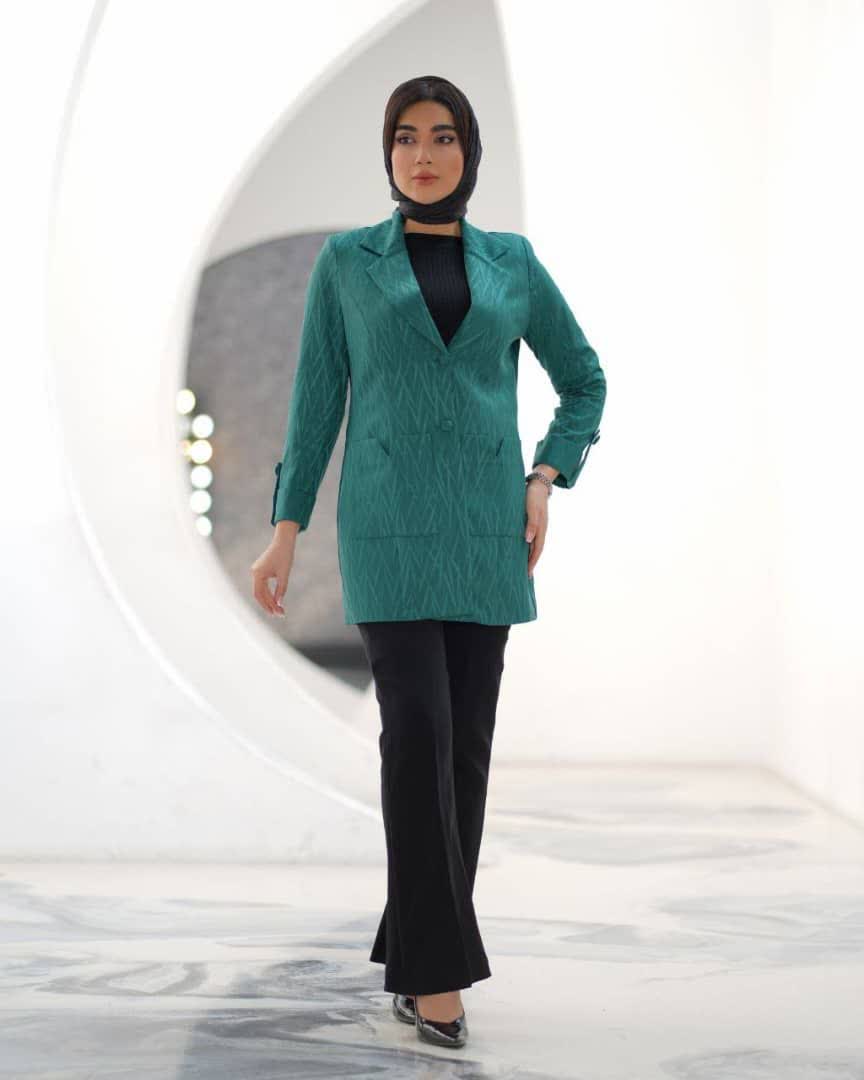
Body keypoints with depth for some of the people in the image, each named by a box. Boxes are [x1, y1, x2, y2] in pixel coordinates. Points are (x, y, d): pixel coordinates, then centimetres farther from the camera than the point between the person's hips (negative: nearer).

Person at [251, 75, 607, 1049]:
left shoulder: (512, 261, 11)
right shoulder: (345, 260, 6)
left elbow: (585, 381, 17)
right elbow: (316, 401, 5)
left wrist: (545, 484, 2)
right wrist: (285, 534, 0)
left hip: (483, 523, 3)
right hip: (388, 521, -2)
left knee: (467, 739, 0)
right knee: (417, 731, -16)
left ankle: (414, 948, 14)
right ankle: (435, 966, -9)